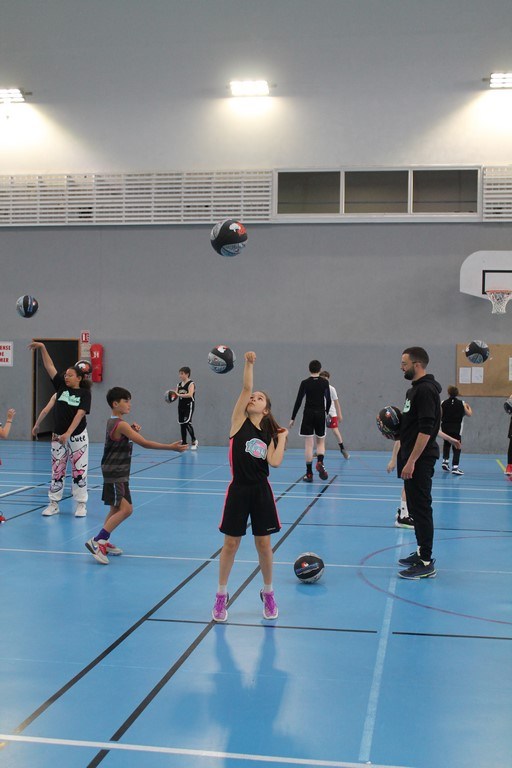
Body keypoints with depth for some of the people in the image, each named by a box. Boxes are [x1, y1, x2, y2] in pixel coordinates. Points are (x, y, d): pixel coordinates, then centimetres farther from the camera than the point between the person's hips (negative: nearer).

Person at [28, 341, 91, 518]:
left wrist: (68, 434, -23)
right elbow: (49, 367, 1)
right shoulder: (61, 386, 4)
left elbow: (80, 414, -16)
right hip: (58, 436, 4)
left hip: (78, 437, -4)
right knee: (57, 470, 8)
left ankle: (81, 505, 10)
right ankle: (53, 504, 15)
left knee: (79, 470, 2)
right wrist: (42, 348, -9)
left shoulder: (84, 393, -7)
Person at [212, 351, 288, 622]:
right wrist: (249, 364, -15)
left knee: (263, 543, 7)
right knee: (231, 542, 4)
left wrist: (282, 438, -3)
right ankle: (221, 595, 19)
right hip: (239, 490, -2)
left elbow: (274, 462, -10)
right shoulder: (239, 422, 0)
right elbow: (245, 388, -10)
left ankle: (268, 593, 26)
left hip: (261, 491, 2)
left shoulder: (270, 434, 6)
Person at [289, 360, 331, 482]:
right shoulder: (325, 382, 0)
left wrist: (292, 418, -2)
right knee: (321, 441, 15)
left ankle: (309, 473, 0)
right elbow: (328, 400, 6)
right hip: (320, 414, 1)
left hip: (308, 414, -1)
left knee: (309, 443, 1)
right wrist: (327, 412, 23)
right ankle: (320, 462, -13)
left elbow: (298, 401, -6)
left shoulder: (305, 383, -5)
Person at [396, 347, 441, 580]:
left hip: (420, 460, -10)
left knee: (421, 508, -7)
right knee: (415, 506, 16)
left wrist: (411, 461, -25)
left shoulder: (426, 390, -18)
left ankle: (426, 564, -3)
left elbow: (426, 430, -24)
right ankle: (422, 552, 26)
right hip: (412, 457, 10)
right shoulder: (415, 388, 14)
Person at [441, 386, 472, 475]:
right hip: (457, 428, -2)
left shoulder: (443, 403, -3)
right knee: (456, 447, 2)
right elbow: (469, 414, 7)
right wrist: (469, 407, 27)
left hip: (445, 427, 2)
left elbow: (439, 416, 0)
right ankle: (455, 467, -5)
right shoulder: (462, 403, -2)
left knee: (446, 444, 25)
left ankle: (445, 461, 15)